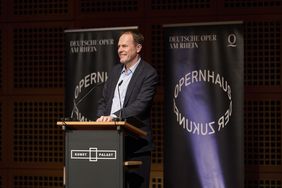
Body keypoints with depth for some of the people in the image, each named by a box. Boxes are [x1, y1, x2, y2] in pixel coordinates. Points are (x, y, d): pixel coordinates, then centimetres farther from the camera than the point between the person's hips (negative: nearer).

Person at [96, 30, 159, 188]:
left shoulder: (149, 73, -7)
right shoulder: (115, 70, 16)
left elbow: (141, 104, -18)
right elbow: (103, 101, 19)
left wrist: (114, 116, -29)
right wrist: (102, 119, -2)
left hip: (136, 144, -6)